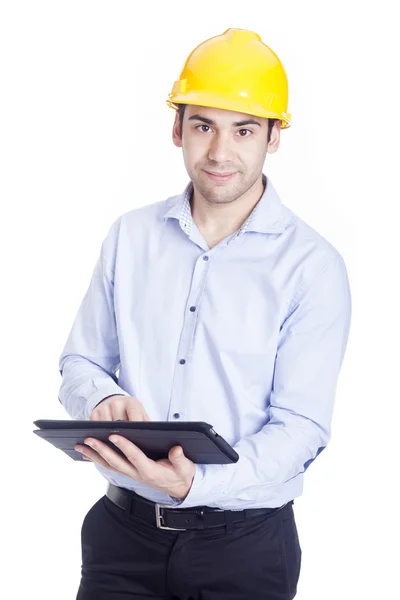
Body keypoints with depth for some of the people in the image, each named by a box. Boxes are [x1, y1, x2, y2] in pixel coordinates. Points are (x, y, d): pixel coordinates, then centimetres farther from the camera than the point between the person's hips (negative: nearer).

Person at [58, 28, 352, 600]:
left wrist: (196, 483, -29)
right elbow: (80, 363, 10)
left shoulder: (313, 266, -9)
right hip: (123, 527, 3)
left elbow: (300, 427, -13)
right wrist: (104, 400, -13)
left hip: (245, 541, -3)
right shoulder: (130, 236, 4)